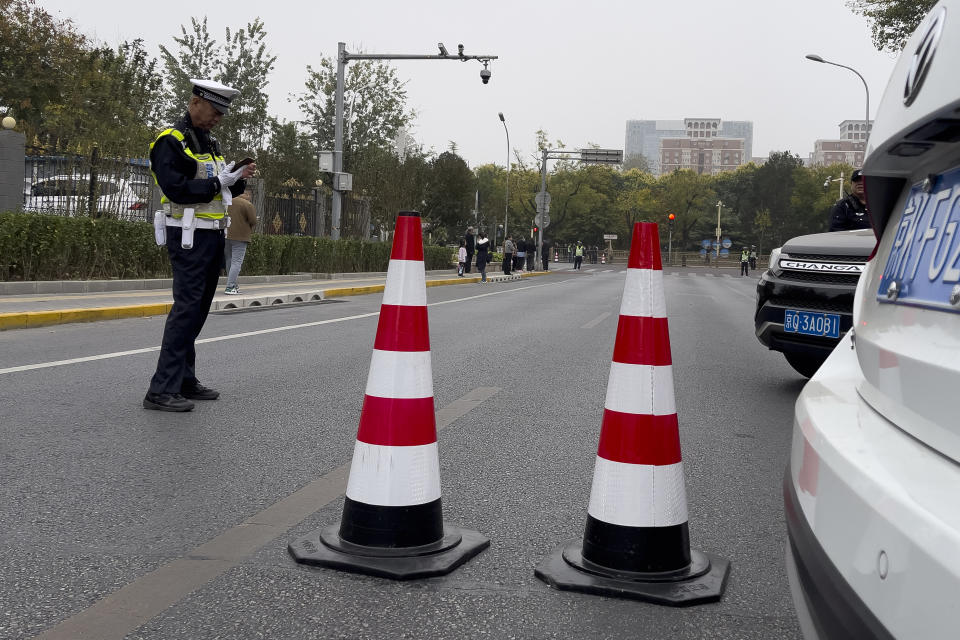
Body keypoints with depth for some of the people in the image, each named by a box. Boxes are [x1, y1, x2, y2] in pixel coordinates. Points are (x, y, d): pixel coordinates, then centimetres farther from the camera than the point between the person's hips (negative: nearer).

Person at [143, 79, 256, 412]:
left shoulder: (210, 143, 19)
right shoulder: (171, 141, -9)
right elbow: (176, 188, -21)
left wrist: (238, 179, 3)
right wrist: (218, 183, -19)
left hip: (212, 236, 9)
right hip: (188, 237, -9)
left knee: (198, 309, 11)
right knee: (186, 308, -13)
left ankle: (185, 380, 19)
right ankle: (161, 390, -12)